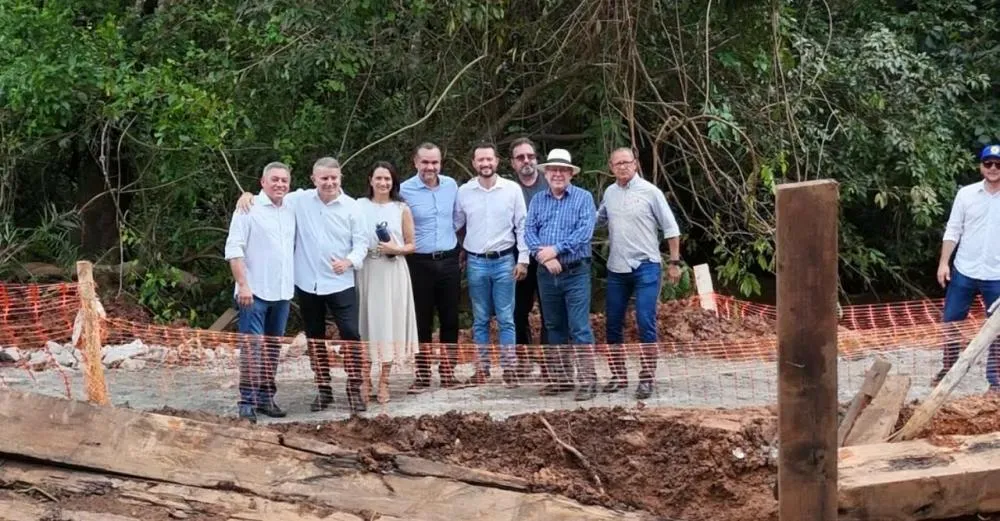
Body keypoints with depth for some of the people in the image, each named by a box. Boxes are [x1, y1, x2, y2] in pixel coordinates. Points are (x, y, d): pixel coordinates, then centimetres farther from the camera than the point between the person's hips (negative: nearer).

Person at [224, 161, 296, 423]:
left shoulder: (290, 213, 13)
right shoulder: (249, 208, -5)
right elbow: (234, 249, -10)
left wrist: (292, 285, 10)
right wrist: (243, 285, -16)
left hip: (281, 293, 6)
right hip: (254, 292, -6)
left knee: (272, 348, 11)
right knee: (252, 347, -8)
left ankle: (266, 397, 18)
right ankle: (247, 401, -5)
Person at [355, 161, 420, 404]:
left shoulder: (402, 210, 5)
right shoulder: (359, 206, 3)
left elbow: (411, 245, 8)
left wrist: (396, 249, -10)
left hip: (393, 273, 1)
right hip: (366, 272, -1)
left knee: (389, 323, 3)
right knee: (367, 324, 1)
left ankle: (384, 382, 12)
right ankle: (364, 381, 9)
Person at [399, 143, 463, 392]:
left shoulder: (451, 185, 4)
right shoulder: (405, 190, -9)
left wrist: (447, 237, 12)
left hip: (449, 260, 3)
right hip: (420, 262, -3)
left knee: (450, 319, 7)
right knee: (422, 321, 3)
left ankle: (448, 372, 17)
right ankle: (422, 376, 11)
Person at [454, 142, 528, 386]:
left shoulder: (512, 189, -2)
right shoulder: (464, 192, 1)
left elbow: (522, 226, 0)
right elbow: (454, 225, 9)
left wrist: (523, 259, -4)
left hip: (504, 260, -1)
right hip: (476, 262, 1)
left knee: (506, 318, 1)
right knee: (480, 319, 8)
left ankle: (509, 367, 7)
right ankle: (482, 367, 15)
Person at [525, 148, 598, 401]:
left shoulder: (583, 198, -1)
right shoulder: (537, 200, 11)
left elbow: (584, 231, -13)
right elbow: (529, 231, 1)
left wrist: (555, 249, -19)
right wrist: (542, 254, -17)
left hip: (575, 272, -4)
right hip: (546, 273, 5)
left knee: (579, 328, -8)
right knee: (554, 327, 11)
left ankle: (587, 380, -7)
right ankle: (560, 378, 19)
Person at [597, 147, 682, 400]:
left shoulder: (649, 191, -6)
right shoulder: (609, 193, 7)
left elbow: (670, 228, -2)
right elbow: (598, 219, 21)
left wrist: (674, 262, -5)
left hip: (645, 267, -5)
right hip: (616, 269, 5)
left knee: (646, 324, -6)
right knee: (613, 324, 9)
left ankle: (646, 379, 1)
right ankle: (618, 376, 21)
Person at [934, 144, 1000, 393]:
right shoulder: (966, 194, 0)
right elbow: (953, 231, 3)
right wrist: (944, 262, -4)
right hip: (964, 272, 2)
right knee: (951, 321, 9)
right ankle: (948, 369, 25)